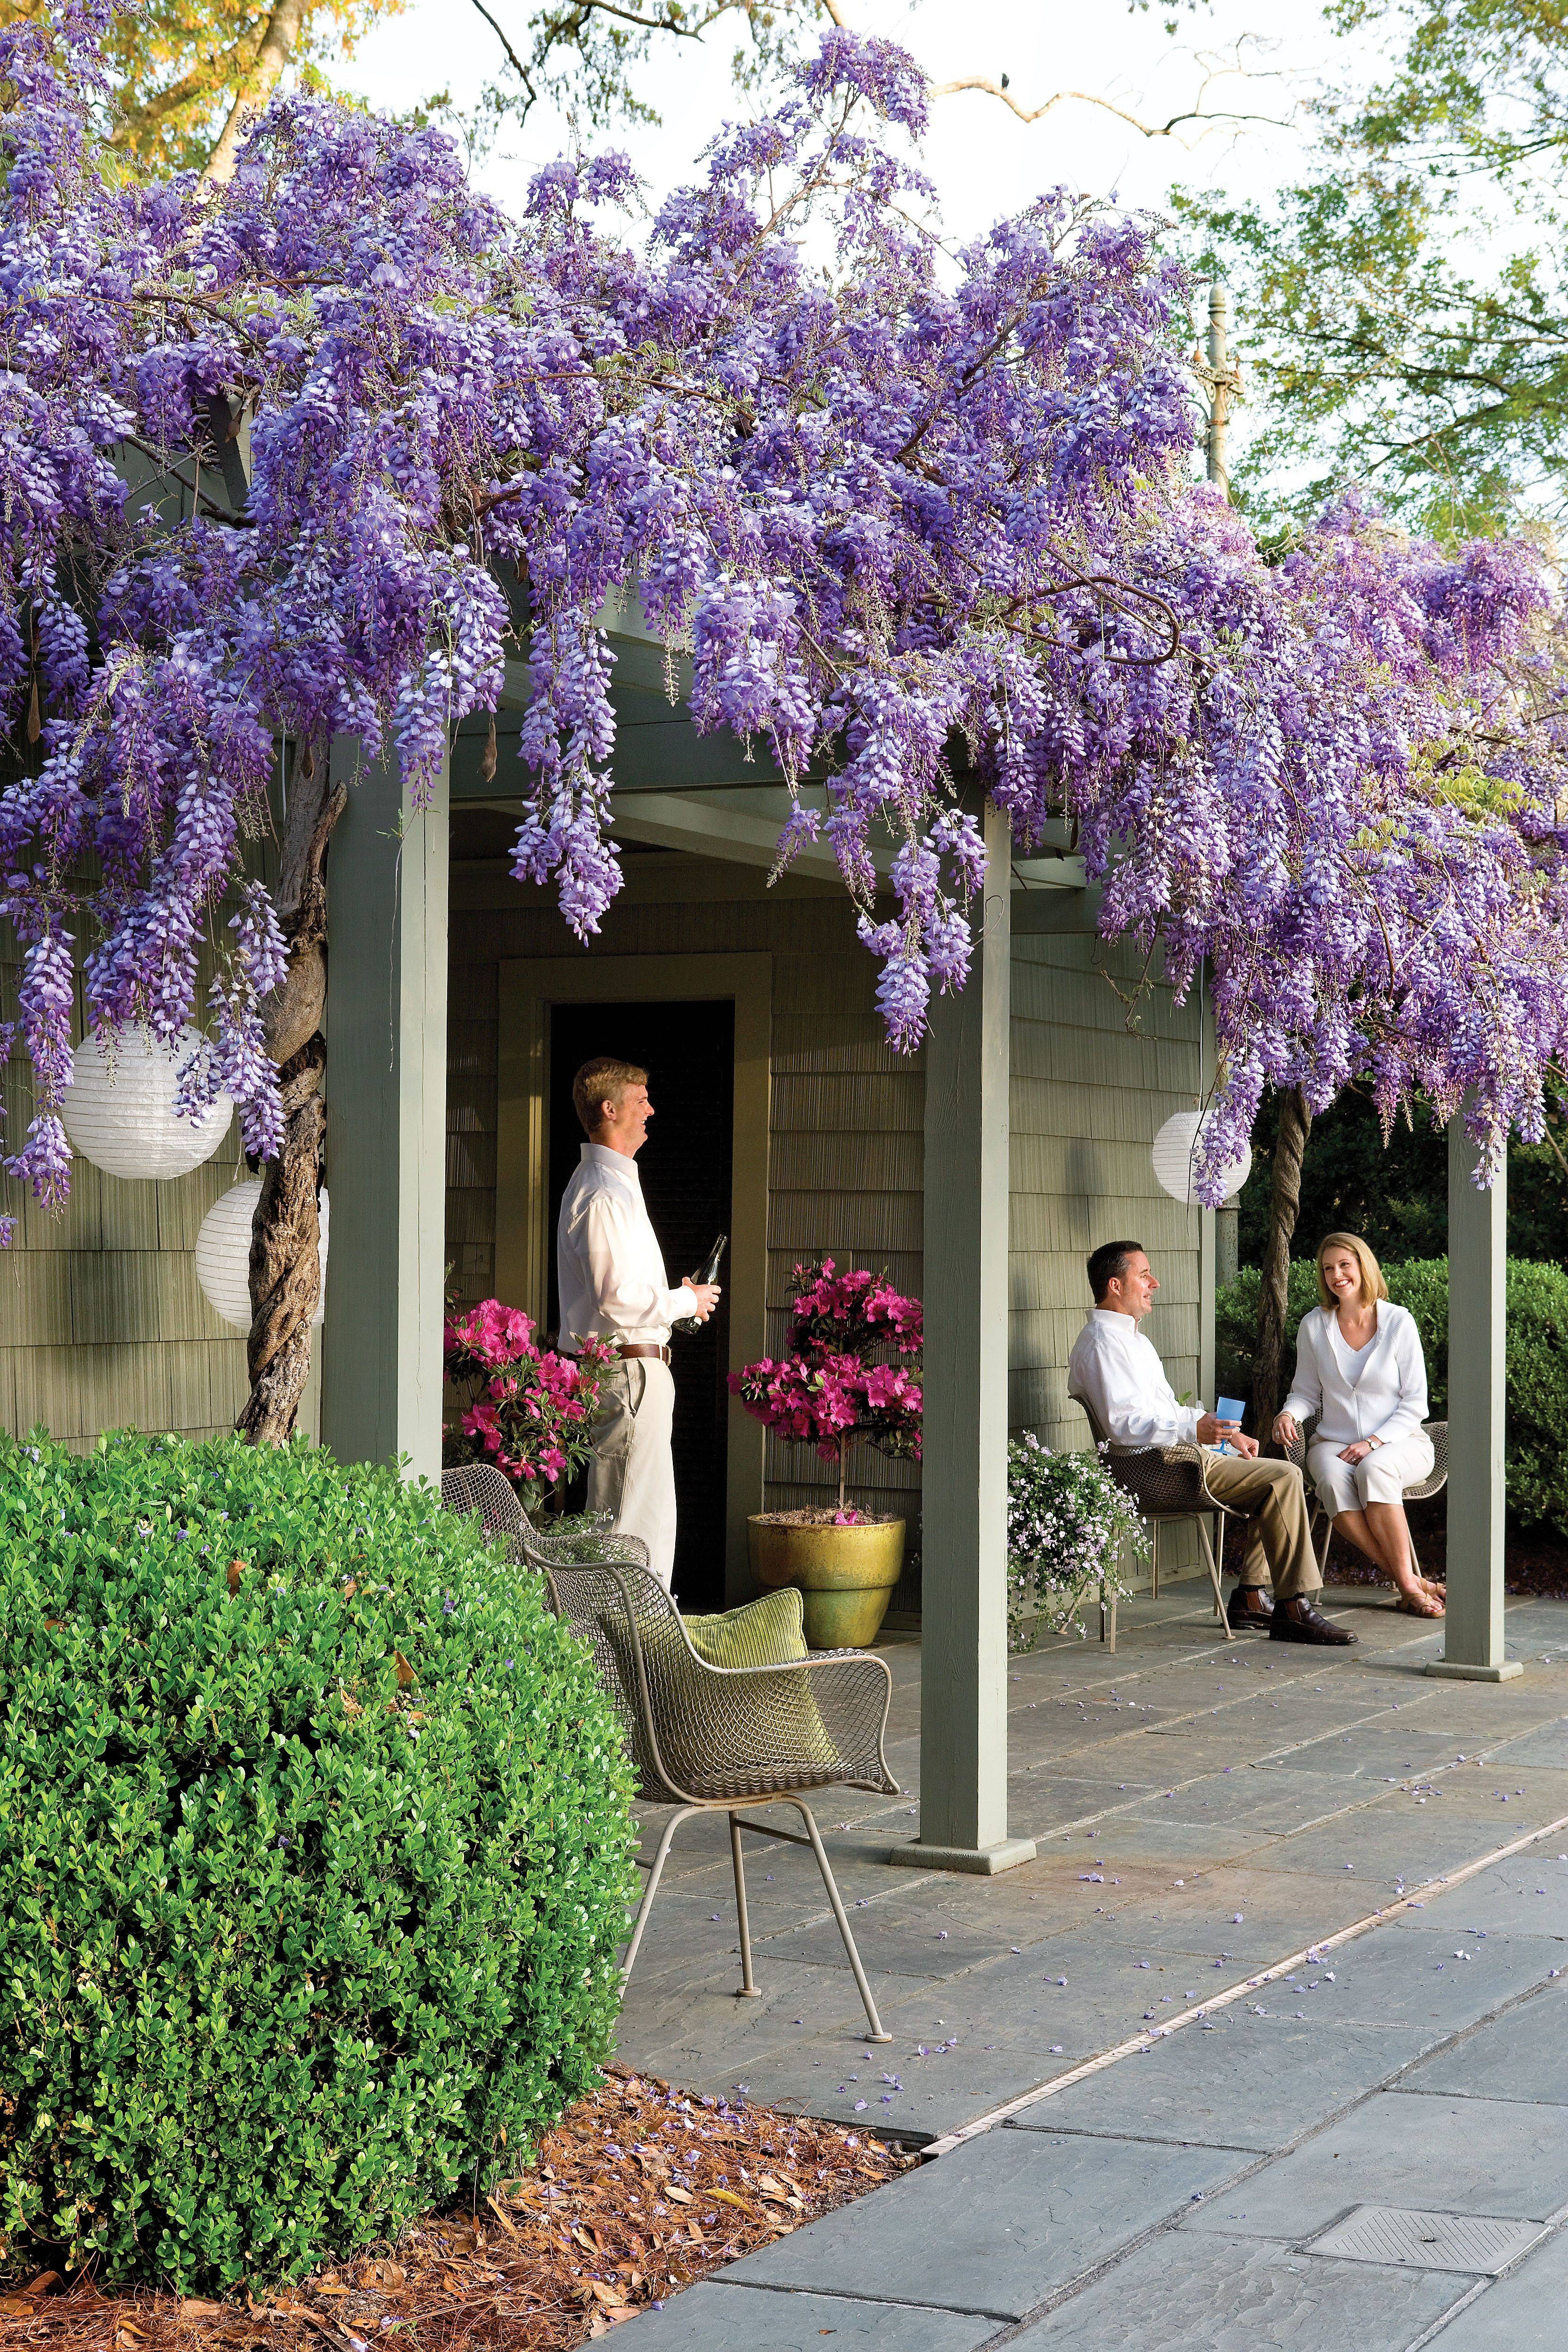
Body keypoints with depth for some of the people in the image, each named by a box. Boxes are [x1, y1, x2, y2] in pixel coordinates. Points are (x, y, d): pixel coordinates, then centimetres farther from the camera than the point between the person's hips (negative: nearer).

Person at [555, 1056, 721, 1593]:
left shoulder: (612, 1183, 19)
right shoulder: (602, 1194, -16)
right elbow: (618, 1300, -23)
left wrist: (676, 1298, 13)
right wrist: (687, 1300, -8)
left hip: (631, 1371, 11)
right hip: (626, 1372, -11)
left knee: (653, 1518, 14)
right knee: (631, 1528, -8)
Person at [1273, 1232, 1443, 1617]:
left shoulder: (1398, 1321, -3)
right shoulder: (1314, 1325, 4)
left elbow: (1415, 1403, -2)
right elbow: (1306, 1392, 14)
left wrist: (1373, 1442, -16)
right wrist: (1289, 1414, -10)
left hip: (1399, 1442, -2)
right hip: (1334, 1442, 2)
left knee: (1374, 1470, -38)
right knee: (1334, 1482, -35)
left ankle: (1408, 1581, -29)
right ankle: (1411, 1584, -29)